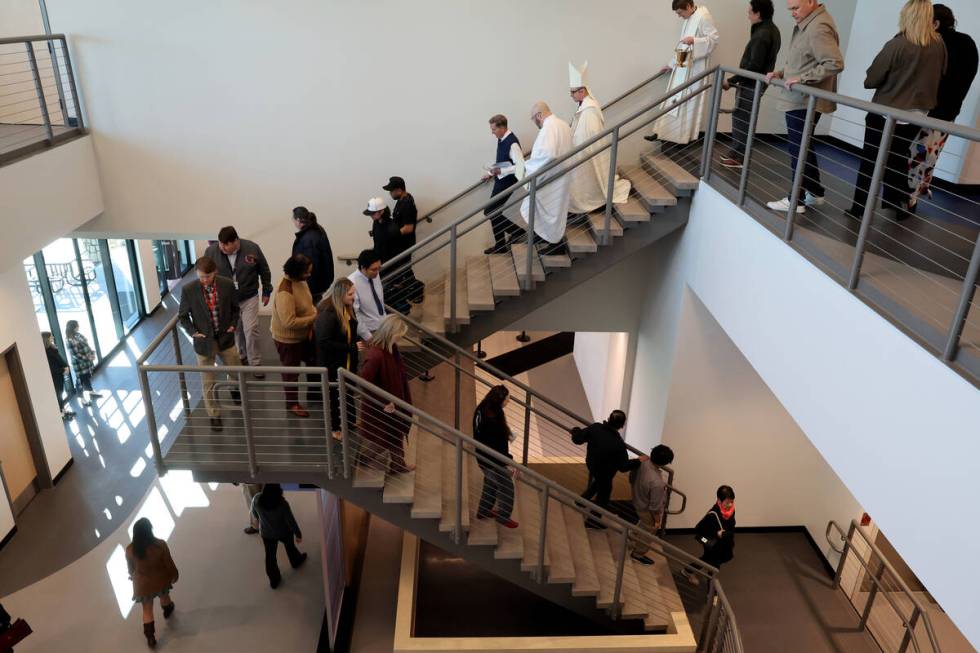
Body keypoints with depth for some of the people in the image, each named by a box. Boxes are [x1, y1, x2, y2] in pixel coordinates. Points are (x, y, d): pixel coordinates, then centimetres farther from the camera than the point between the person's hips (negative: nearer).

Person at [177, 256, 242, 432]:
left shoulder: (227, 285, -12)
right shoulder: (188, 289, -16)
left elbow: (235, 308, 6)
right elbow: (182, 316, -3)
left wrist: (233, 325, -6)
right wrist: (193, 332, -13)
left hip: (225, 338, 2)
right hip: (204, 342, -2)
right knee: (208, 381, 10)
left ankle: (235, 390, 54)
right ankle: (214, 415, 29)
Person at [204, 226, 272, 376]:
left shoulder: (252, 249, -17)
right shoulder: (211, 252, -16)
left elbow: (264, 271, -2)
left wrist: (266, 291, 4)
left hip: (249, 298, -1)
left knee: (251, 330, -5)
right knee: (235, 330, 14)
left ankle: (255, 364, 8)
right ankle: (242, 357, 37)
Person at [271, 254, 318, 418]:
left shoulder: (301, 281, -6)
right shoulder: (285, 292, -34)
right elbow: (289, 322, -36)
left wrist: (315, 312, -9)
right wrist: (313, 318, -26)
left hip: (304, 334, 9)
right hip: (288, 339, -9)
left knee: (314, 362, 23)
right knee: (291, 372, 12)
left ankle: (313, 392, 45)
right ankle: (292, 403, 33)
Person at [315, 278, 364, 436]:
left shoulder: (348, 308, -4)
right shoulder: (327, 314, -28)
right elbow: (324, 343, -29)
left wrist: (358, 341, -3)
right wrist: (352, 347, -26)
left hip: (348, 361, 7)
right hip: (332, 364, -7)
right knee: (334, 395, 12)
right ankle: (334, 427, 31)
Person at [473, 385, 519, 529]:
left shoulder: (482, 409, -6)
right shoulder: (492, 418, -34)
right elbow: (497, 445, -28)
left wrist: (507, 435, 7)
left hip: (483, 456, 9)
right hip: (493, 460, -9)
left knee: (490, 483, 28)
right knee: (506, 488, 11)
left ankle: (483, 511, 45)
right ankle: (503, 516, 28)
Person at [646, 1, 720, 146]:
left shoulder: (704, 17, -13)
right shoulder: (688, 19, 14)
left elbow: (714, 39, -17)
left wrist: (694, 40, -30)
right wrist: (671, 64, 20)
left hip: (694, 70, -8)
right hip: (682, 67, 8)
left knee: (689, 102, 0)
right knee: (674, 101, 7)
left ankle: (685, 136, 10)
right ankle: (662, 133, 9)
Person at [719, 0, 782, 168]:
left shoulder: (762, 35, -21)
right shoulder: (772, 30, 12)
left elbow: (754, 66, -25)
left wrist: (731, 81, -21)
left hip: (751, 84, -10)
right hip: (754, 83, 10)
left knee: (741, 120, -3)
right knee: (740, 119, 15)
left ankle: (739, 158, 2)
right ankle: (736, 153, 22)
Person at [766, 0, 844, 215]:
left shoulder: (819, 28, -18)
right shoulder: (807, 24, 12)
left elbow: (835, 64, -25)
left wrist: (803, 78, -25)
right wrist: (782, 73, 8)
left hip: (804, 102, -10)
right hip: (799, 100, 10)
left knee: (798, 150, -2)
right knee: (803, 148, 18)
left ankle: (795, 201, 7)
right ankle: (815, 193, 29)